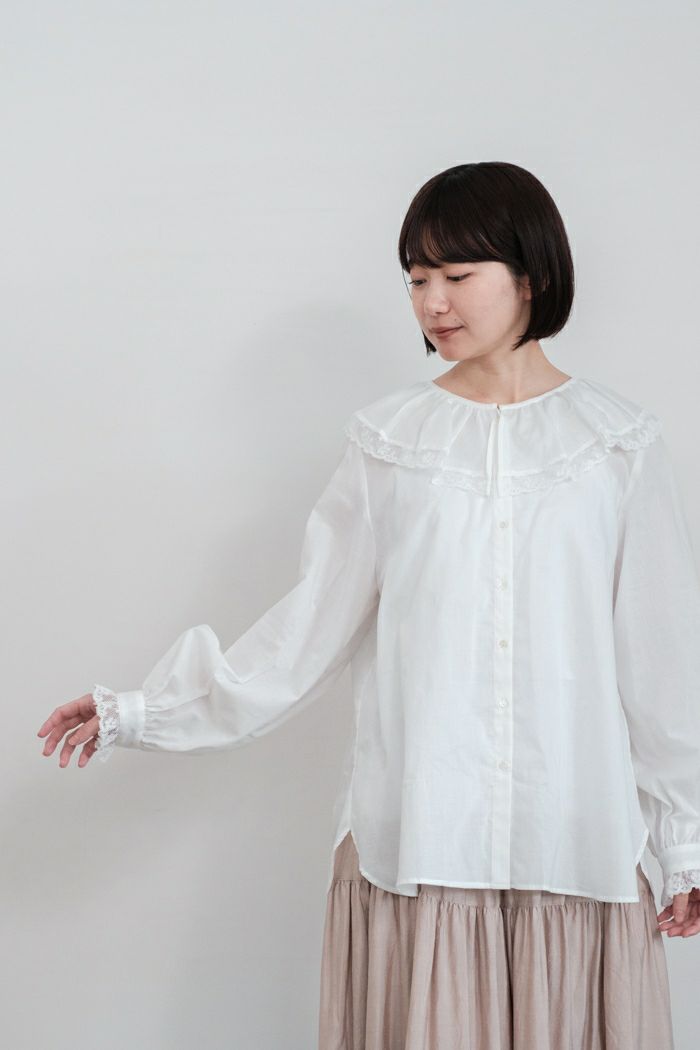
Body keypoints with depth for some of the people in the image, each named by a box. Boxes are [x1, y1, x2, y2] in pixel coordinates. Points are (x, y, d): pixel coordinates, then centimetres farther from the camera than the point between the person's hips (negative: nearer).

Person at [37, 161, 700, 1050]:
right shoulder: (389, 438, 4)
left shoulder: (619, 443, 2)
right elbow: (310, 627, 4)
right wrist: (141, 715, 1)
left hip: (574, 836, 0)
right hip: (413, 835, 0)